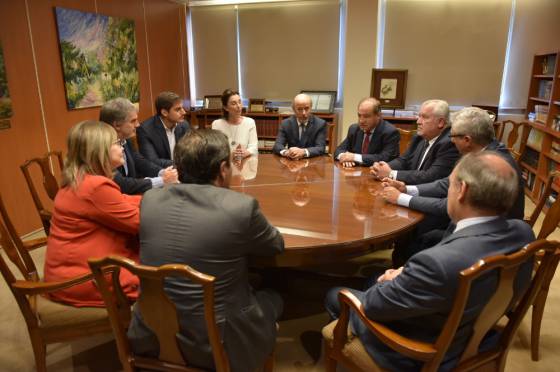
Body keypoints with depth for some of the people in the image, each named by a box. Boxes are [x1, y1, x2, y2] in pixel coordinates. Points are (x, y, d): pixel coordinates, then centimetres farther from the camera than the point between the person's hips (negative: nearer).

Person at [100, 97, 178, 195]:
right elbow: (120, 184, -27)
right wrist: (161, 180, -22)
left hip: (130, 194, 7)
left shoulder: (124, 140, 3)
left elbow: (141, 163, 11)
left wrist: (163, 173, -9)